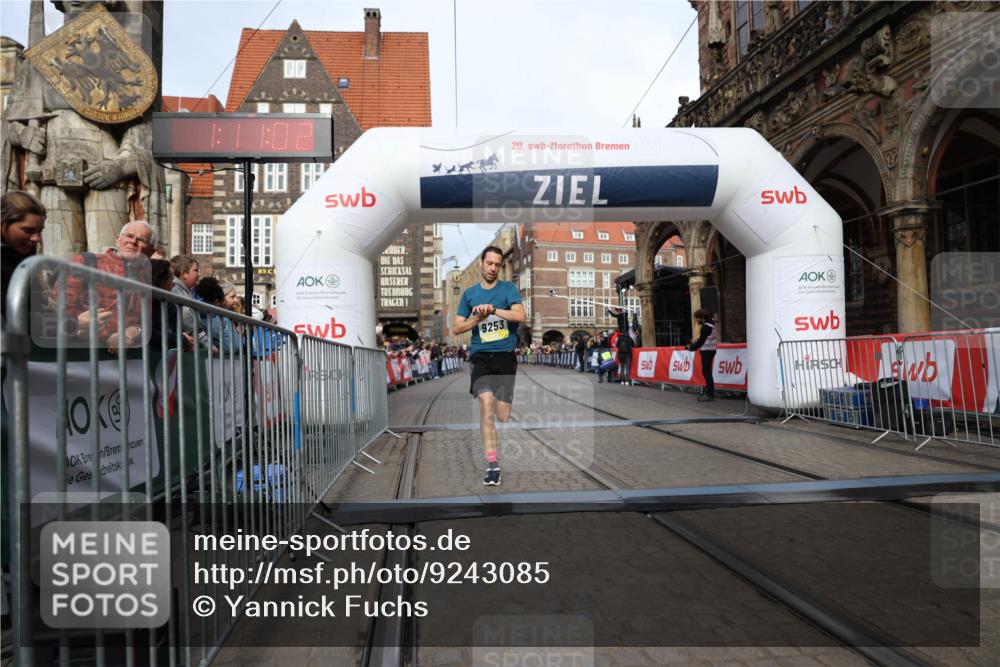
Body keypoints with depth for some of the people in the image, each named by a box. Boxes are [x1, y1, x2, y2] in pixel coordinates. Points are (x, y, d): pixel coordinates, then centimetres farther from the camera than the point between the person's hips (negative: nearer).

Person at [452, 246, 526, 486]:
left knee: (502, 417, -1)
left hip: (505, 356, -1)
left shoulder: (508, 288, 5)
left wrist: (492, 309, -20)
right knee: (486, 404, -21)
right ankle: (492, 464, -18)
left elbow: (520, 315, -11)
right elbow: (457, 328, 13)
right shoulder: (469, 293, 12)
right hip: (481, 356, 1)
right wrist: (478, 318, -4)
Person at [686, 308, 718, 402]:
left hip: (707, 351, -10)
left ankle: (710, 394, -5)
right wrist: (695, 342, 10)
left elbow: (701, 341, -19)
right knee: (706, 372, 14)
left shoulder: (706, 327, -18)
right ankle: (709, 392, 20)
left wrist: (692, 347, -8)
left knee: (706, 372, -7)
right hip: (709, 350, 10)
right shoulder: (710, 324, 13)